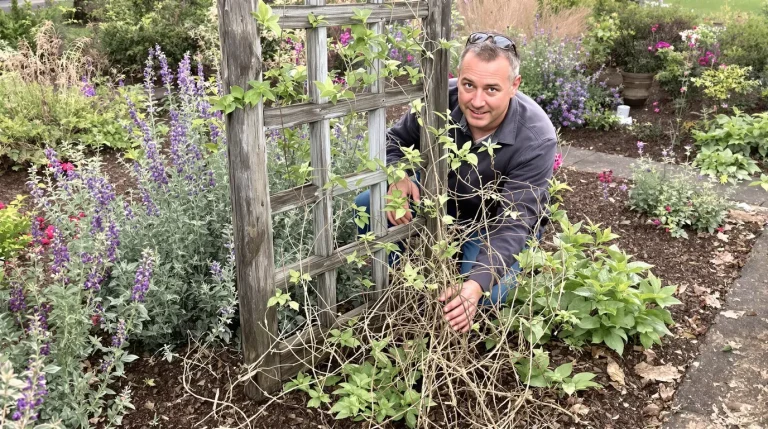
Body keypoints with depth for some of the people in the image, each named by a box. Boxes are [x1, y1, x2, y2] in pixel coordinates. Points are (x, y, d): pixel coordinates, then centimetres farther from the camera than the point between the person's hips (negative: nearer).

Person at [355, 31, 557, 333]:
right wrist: (398, 178, -29)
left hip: (494, 223, -3)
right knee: (368, 207, -17)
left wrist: (476, 284, -48)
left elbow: (514, 223, -34)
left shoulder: (537, 139, -32)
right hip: (443, 198, 3)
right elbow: (395, 140, -5)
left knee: (488, 294, -28)